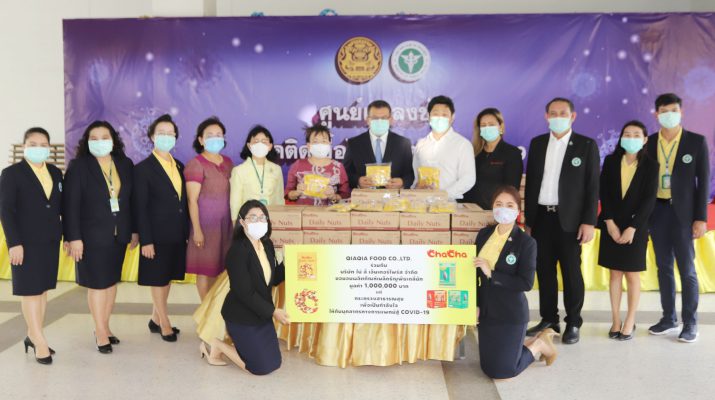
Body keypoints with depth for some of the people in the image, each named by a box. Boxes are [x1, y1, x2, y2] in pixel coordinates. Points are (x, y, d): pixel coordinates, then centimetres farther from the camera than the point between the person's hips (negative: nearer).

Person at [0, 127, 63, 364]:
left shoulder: (56, 173, 10)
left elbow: (62, 206, 12)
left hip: (50, 241, 5)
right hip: (26, 242, -5)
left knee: (43, 290, 9)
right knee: (30, 291, 0)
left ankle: (32, 336, 19)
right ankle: (40, 342, 4)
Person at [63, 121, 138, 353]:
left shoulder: (126, 164, 6)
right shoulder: (78, 166, -5)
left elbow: (132, 199, 8)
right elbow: (71, 205, -9)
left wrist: (134, 230, 7)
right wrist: (74, 237, -14)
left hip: (118, 235, 4)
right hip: (92, 236, -4)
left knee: (112, 281, 10)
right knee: (97, 284, 2)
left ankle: (104, 327, 23)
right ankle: (101, 332, 13)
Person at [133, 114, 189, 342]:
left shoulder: (179, 166, 10)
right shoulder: (143, 168, -7)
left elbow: (184, 201, 10)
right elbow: (140, 208, -11)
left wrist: (187, 232, 7)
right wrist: (145, 240, -15)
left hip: (177, 235, 6)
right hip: (157, 235, -6)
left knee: (168, 278, 15)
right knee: (158, 280, 6)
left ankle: (156, 320, 30)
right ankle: (164, 324, 19)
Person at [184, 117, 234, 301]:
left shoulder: (228, 162, 10)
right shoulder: (195, 164, -9)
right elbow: (192, 200, -12)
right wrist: (197, 230, -16)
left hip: (225, 222, 6)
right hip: (206, 222, -6)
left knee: (219, 267, 11)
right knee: (205, 268, 2)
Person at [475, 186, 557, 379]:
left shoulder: (526, 242, -13)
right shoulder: (484, 234, 3)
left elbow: (526, 283, -19)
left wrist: (492, 274, -23)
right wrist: (475, 304, 2)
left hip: (511, 314, -6)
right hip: (487, 311, 6)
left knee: (501, 371, 0)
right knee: (488, 367, 14)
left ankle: (538, 345, 26)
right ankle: (536, 340, 34)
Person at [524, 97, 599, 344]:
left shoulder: (587, 145, 0)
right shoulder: (537, 143, 10)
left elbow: (593, 187, -3)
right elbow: (530, 183, 10)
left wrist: (589, 222, -10)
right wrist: (528, 219, 8)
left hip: (569, 220, -3)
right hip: (541, 218, 3)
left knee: (571, 273, 3)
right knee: (544, 271, 9)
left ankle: (573, 324, 15)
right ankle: (549, 319, 21)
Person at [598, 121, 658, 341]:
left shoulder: (650, 165, -2)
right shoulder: (610, 161, 3)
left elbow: (649, 199, -8)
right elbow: (604, 193, -1)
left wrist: (632, 228, -15)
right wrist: (610, 223, -10)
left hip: (636, 226, -2)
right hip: (611, 225, 2)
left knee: (632, 275, 4)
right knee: (615, 273, 6)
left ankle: (630, 322, 13)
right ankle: (616, 321, 13)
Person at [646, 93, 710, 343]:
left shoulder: (696, 142, -2)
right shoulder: (649, 143, 5)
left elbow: (703, 181, -4)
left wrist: (701, 218, -8)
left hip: (683, 212, -3)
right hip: (656, 211, 3)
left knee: (686, 269, 0)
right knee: (664, 267, 10)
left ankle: (690, 324, 10)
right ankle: (669, 318, 20)